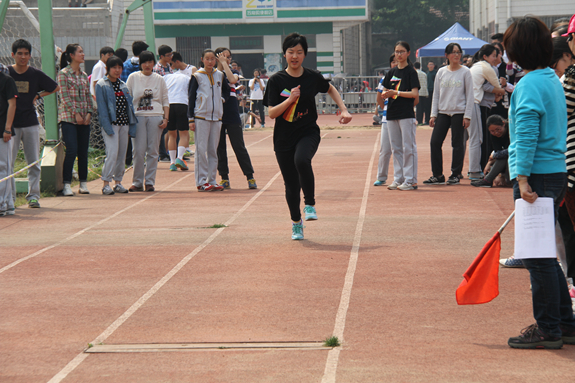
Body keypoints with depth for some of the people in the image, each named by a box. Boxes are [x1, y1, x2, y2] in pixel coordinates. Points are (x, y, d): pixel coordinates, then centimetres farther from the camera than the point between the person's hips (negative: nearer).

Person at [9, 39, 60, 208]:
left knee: (34, 162, 4)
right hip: (10, 123, -2)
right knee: (7, 161, -5)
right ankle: (9, 196, 2)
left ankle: (33, 195, 11)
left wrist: (38, 96, 7)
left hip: (30, 123, 2)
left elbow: (55, 88, 17)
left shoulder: (36, 74, 3)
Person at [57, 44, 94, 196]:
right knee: (72, 150, -13)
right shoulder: (63, 73, -3)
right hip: (68, 117, -6)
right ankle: (66, 184, -9)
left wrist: (89, 113, -1)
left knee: (83, 151, 5)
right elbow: (64, 96, -9)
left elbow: (88, 96, 14)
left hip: (84, 119, 6)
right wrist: (76, 113, -13)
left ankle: (83, 183, 13)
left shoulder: (84, 75, 15)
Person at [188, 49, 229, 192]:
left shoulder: (219, 75, 9)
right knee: (201, 149, -6)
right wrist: (191, 119, -7)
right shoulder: (197, 76, -3)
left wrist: (223, 98, 5)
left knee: (213, 150, 7)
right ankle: (201, 181, -3)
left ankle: (212, 181, 11)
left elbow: (227, 89, 26)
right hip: (201, 117, -4)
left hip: (216, 116, 4)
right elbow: (191, 97, -3)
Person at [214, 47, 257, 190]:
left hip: (232, 115, -1)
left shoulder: (233, 72, 9)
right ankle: (224, 178, 10)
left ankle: (250, 177, 3)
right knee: (219, 148, 3)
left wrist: (224, 63, -11)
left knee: (239, 147, -2)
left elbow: (232, 80, -16)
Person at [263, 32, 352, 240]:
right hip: (284, 138, 1)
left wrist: (344, 110, 11)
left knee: (301, 160, -33)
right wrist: (289, 100, -22)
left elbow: (330, 89, 21)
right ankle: (296, 223, 27)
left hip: (308, 133, -1)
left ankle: (310, 203, -13)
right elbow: (272, 113, -8)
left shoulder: (313, 77, -1)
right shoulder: (276, 80, -4)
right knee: (291, 184, 4)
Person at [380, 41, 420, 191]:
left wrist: (396, 93, -18)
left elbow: (415, 94, -11)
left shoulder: (411, 72, -4)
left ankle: (410, 180, -3)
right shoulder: (391, 73, 15)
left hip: (406, 114, -7)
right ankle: (398, 178, 16)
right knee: (396, 148, 10)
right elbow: (385, 92, 17)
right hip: (392, 114, 7)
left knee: (408, 147, -6)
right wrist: (385, 94, -6)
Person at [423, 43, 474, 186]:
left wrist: (467, 116, -8)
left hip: (459, 113, -3)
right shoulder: (441, 72, 10)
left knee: (457, 144, 0)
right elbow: (436, 94, 12)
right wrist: (433, 115, 5)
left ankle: (455, 175, 10)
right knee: (435, 142, -2)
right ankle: (437, 175, 7)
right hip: (442, 112, 3)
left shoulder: (465, 72, 0)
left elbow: (469, 95, -1)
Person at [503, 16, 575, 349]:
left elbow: (527, 135, -21)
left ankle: (548, 330, 2)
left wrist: (522, 177, -22)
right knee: (545, 253, 17)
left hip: (537, 177, -9)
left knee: (538, 257, -3)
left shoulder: (529, 85, -14)